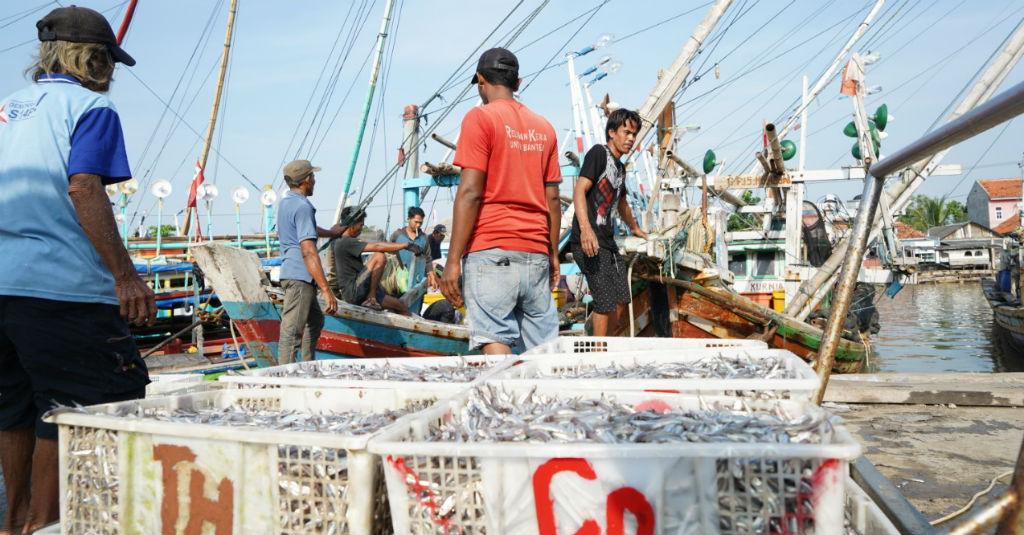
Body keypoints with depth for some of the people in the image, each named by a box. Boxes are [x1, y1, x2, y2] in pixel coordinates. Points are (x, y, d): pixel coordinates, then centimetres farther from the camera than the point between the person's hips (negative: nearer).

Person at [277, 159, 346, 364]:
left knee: (315, 320, 24)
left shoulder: (285, 202, 16)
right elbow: (308, 252, -24)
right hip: (300, 277, -11)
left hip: (292, 273, 11)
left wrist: (331, 232, 57)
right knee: (291, 331, -10)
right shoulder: (302, 207, -16)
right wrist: (326, 290, -25)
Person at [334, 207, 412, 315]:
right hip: (352, 291, -10)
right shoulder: (345, 242, -14)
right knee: (379, 256, -23)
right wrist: (405, 245, -18)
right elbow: (377, 247, -21)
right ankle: (371, 299, -18)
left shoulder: (341, 242, 19)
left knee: (402, 308, 6)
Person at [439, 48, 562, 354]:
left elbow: (470, 192, -9)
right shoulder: (544, 128, 16)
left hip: (492, 251, -6)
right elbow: (551, 198, 16)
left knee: (495, 343, -10)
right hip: (536, 253, 6)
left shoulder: (480, 117, -1)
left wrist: (453, 259, -9)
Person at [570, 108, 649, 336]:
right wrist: (585, 228, -31)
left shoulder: (620, 168, 21)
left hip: (608, 243, 10)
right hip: (589, 241, -10)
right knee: (606, 303, -11)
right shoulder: (598, 153, -5)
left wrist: (635, 228, 53)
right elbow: (579, 191, -18)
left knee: (621, 301, 13)